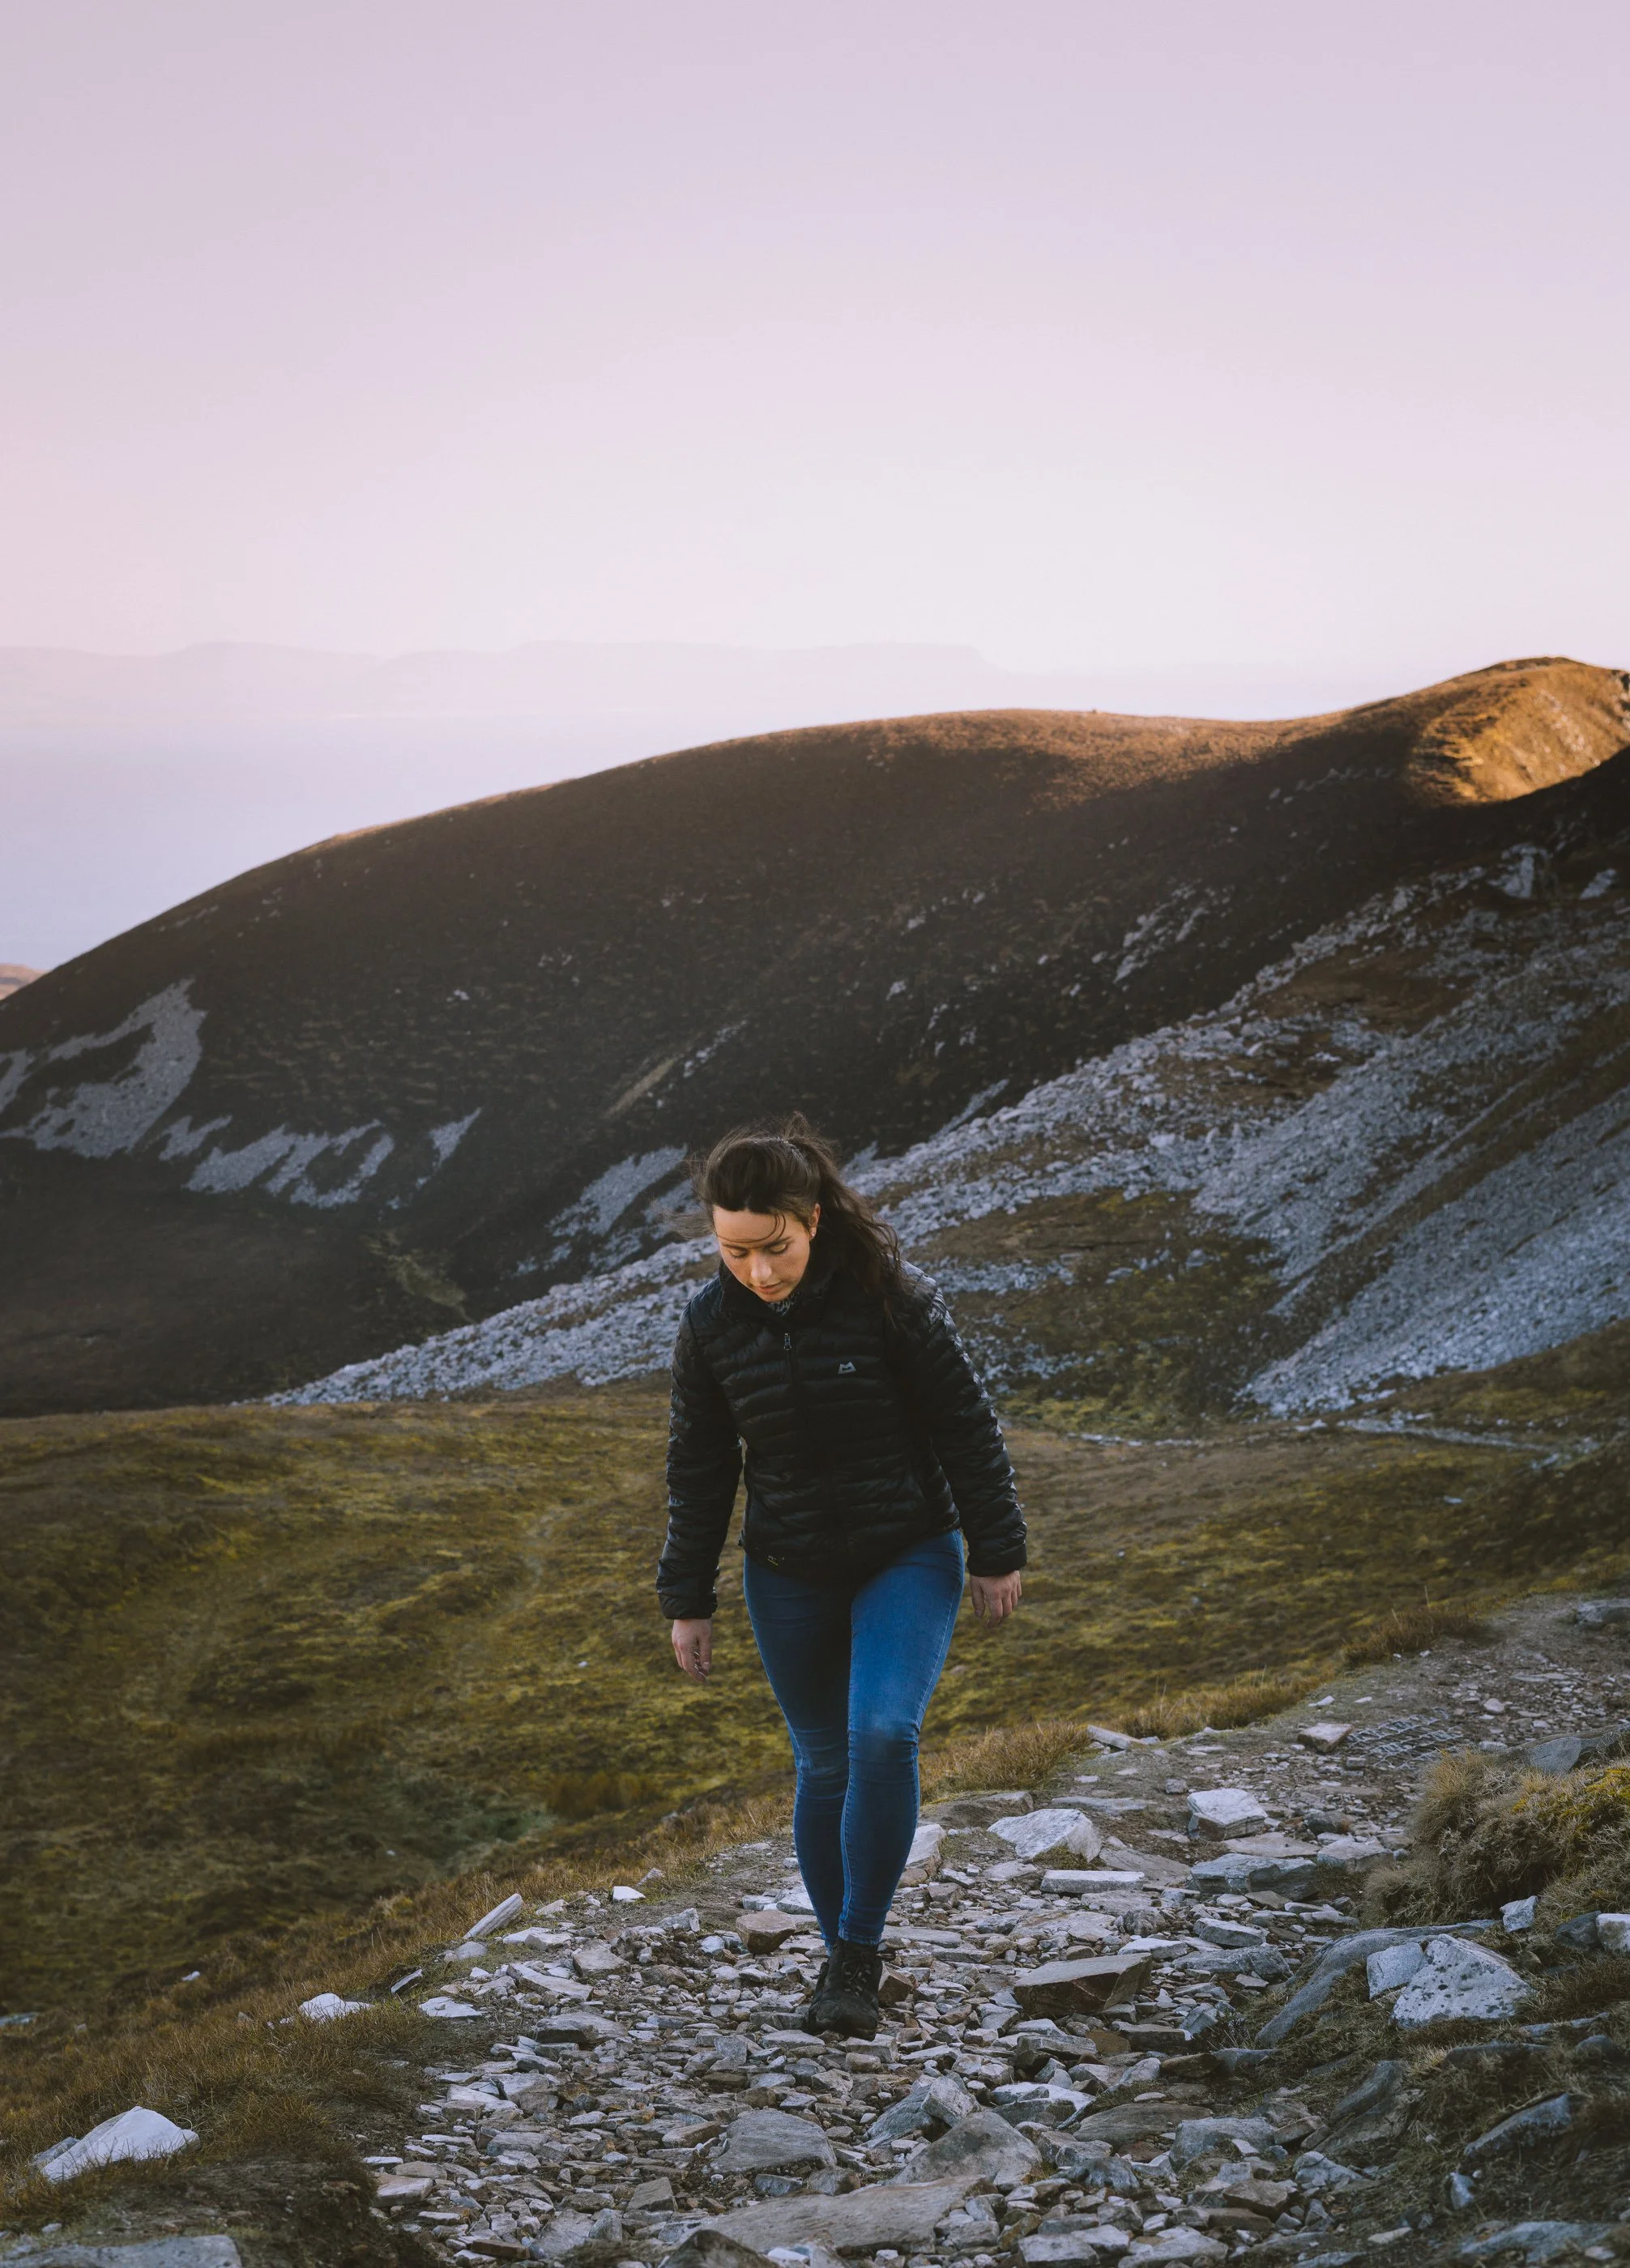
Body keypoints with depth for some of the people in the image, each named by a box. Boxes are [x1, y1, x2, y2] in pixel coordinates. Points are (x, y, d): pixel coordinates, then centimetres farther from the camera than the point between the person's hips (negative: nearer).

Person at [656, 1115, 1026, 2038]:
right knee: (826, 1766, 8)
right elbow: (699, 1470, 4)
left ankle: (860, 1950, -6)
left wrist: (999, 1555, -5)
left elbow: (967, 1425, -8)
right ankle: (846, 1960, 25)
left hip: (909, 1556, -3)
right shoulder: (713, 1323, -7)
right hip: (789, 1577, 3)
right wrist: (689, 1601, 5)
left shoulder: (892, 1296, -17)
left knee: (883, 1735, -21)